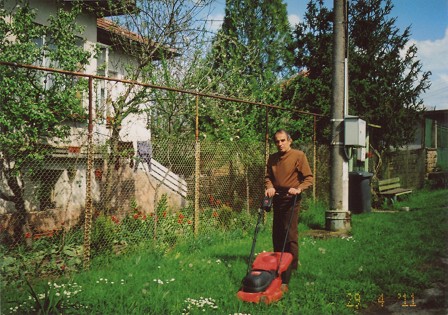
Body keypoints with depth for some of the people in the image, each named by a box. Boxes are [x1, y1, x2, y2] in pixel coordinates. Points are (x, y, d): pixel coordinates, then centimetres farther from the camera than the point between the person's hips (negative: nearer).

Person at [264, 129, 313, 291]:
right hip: (277, 198, 6)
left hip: (291, 199, -6)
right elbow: (268, 176, 18)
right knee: (276, 234, 12)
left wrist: (298, 189, -21)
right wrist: (269, 187, -3)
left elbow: (309, 177, -6)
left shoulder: (298, 155, -5)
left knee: (290, 234, -11)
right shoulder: (272, 158, 12)